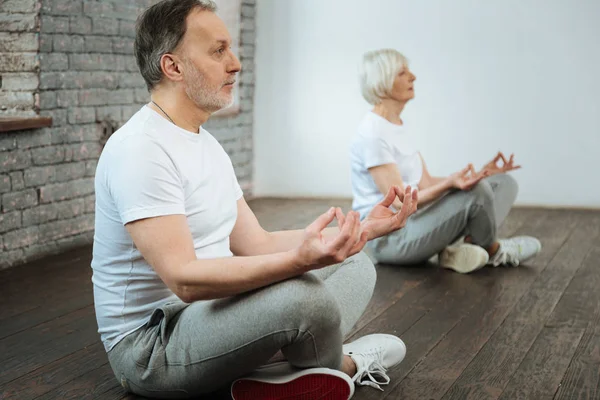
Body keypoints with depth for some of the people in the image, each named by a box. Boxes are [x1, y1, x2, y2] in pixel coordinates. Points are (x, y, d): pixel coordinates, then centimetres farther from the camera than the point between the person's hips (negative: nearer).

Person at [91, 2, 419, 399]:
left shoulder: (208, 144, 12)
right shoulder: (139, 148, -20)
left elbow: (257, 244, 10)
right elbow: (184, 278, -29)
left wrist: (364, 229, 2)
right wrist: (299, 259, -41)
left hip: (205, 309, 10)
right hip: (150, 341, -10)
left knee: (354, 264, 9)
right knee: (303, 293, -34)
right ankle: (342, 366, 0)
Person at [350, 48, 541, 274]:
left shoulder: (399, 126, 11)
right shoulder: (372, 134, -19)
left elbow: (426, 183, 11)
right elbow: (400, 201, -22)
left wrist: (480, 173, 3)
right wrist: (449, 184, -36)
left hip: (411, 219, 10)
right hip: (388, 237, -10)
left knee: (504, 183, 3)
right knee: (478, 192, -27)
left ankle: (457, 248, -14)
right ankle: (494, 252, 1)